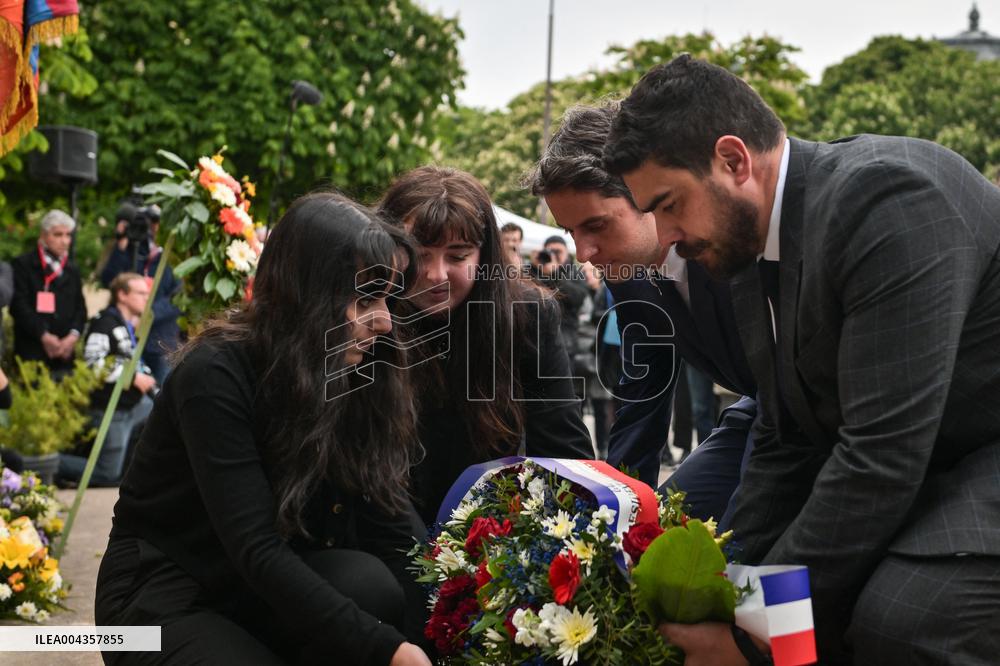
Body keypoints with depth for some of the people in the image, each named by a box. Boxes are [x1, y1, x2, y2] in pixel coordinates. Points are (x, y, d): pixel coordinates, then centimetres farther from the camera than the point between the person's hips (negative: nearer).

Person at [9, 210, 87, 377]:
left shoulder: (71, 270, 20)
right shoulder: (22, 265, 1)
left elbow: (80, 307, 15)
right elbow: (19, 305, -7)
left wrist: (74, 334, -5)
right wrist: (43, 335, -14)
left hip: (65, 353, 5)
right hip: (32, 353, -5)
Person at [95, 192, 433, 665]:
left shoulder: (357, 377, -4)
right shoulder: (216, 375, -22)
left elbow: (394, 537, -9)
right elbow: (256, 549, -29)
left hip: (261, 596, 5)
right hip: (164, 599, -5)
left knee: (370, 582, -26)